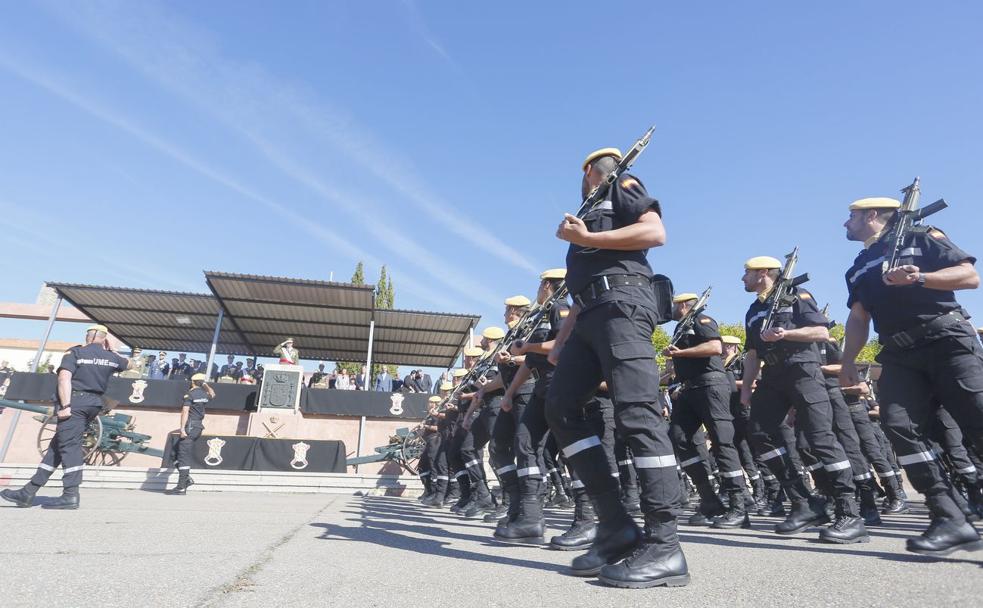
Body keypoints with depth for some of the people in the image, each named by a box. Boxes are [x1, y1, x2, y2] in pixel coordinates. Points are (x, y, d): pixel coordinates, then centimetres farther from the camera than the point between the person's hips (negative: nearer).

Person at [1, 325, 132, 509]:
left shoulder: (74, 352, -3)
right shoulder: (111, 357, 10)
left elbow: (64, 378, -15)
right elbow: (129, 363, 30)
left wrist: (65, 405, -17)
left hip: (75, 401, -6)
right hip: (95, 403, 6)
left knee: (69, 445, -7)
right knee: (57, 445, 13)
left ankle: (71, 495, -12)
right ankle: (29, 492, 18)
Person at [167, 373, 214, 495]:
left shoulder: (190, 394, -8)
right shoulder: (205, 395, 11)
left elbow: (185, 411, -16)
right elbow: (212, 394, 36)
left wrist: (182, 428, -19)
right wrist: (205, 384, 35)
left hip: (190, 427, -8)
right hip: (199, 426, 8)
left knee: (183, 456, -7)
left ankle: (181, 487, -9)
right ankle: (187, 477, 17)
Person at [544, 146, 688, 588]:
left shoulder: (623, 188, 13)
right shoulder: (590, 215, 34)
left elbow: (656, 232, -9)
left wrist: (587, 238, -7)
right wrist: (561, 341, 22)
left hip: (622, 302, -9)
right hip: (591, 313, 9)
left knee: (636, 411, -18)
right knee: (560, 406, -3)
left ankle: (663, 546, -14)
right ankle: (616, 528, -3)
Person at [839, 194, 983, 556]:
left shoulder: (920, 238, 8)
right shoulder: (858, 269, 23)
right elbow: (858, 318, 19)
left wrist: (919, 278, -16)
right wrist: (848, 361, 8)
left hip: (947, 340, -4)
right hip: (900, 355, 5)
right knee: (900, 426, -15)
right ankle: (950, 520, -13)